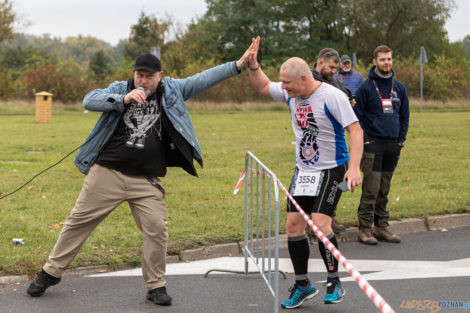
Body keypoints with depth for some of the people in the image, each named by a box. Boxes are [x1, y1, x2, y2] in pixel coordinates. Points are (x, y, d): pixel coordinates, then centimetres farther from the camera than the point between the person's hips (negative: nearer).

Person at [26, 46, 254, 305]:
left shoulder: (171, 91, 6)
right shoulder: (119, 89, 1)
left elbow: (202, 80, 2)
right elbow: (89, 100, -13)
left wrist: (238, 65, -6)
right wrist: (123, 99, -26)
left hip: (146, 181, 1)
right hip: (107, 173, -1)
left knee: (157, 229, -6)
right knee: (79, 221, 5)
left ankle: (156, 286, 11)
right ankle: (51, 272, 19)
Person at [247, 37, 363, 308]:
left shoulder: (332, 96, -18)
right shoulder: (291, 94, 3)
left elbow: (355, 130, -19)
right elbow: (263, 86, 20)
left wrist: (354, 167, -30)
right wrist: (253, 64, 0)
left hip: (331, 170, -7)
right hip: (303, 171, 7)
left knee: (320, 223, -17)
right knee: (293, 225, 3)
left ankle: (335, 283, 0)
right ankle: (303, 286, 17)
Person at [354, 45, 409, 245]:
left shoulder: (399, 88, 12)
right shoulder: (366, 87, -3)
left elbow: (404, 116, 18)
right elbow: (357, 116, -3)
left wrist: (401, 139, 8)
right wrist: (364, 140, -10)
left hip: (393, 146, 5)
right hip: (373, 144, -5)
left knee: (384, 190, 10)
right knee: (371, 189, -9)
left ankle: (381, 227, 15)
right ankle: (365, 229, -4)